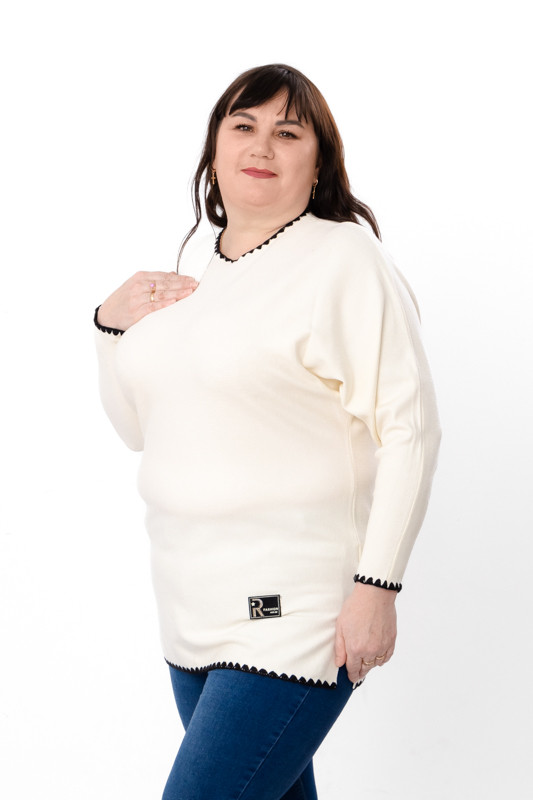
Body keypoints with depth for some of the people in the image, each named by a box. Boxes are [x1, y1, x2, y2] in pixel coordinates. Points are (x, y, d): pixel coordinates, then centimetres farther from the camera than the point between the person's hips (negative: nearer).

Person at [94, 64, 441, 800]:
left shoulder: (344, 259, -10)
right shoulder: (194, 260, 12)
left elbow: (409, 431, -13)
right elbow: (141, 430, 17)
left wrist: (376, 588, -18)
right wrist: (112, 324, 1)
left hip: (294, 614, -7)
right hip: (192, 606, 7)